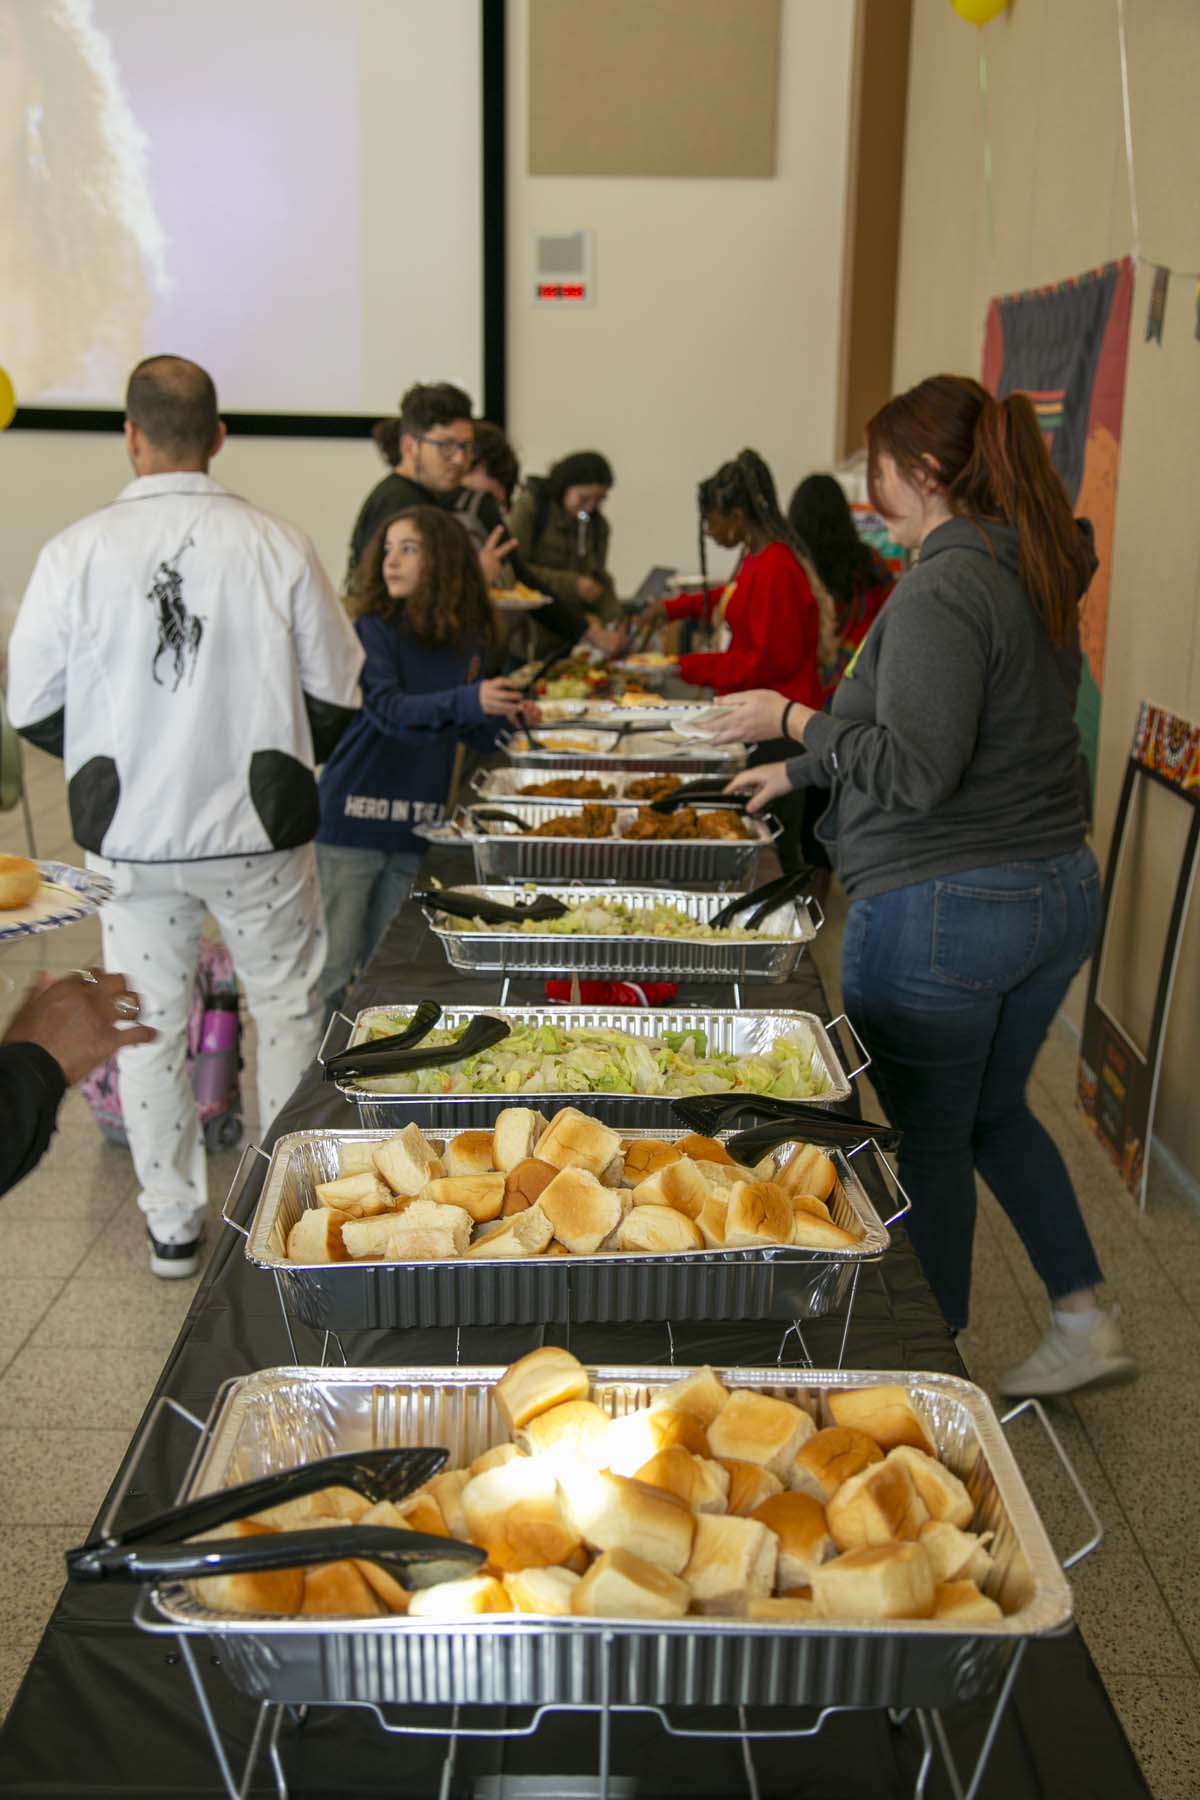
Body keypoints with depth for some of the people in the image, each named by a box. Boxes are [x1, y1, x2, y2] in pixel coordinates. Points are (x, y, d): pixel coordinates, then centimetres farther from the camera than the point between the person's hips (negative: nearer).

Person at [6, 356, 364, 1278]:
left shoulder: (77, 551, -9)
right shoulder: (276, 545, -10)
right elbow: (337, 695, -4)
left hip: (131, 832, 1)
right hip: (259, 827, -1)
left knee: (152, 1022, 14)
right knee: (287, 1008, 16)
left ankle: (173, 1225, 26)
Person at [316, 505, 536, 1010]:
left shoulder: (468, 639, 5)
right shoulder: (373, 630, -8)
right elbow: (390, 710, -24)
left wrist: (505, 718, -5)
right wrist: (466, 702, -38)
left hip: (418, 824, 4)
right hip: (355, 816, -4)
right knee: (333, 970, 0)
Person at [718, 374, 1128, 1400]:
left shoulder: (941, 591, -19)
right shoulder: (1034, 575, 10)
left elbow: (916, 769, -23)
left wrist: (794, 720, -10)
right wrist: (804, 768, 26)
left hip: (943, 909, -9)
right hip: (1059, 892, 9)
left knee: (928, 1141, 9)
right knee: (996, 1112, 25)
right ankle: (1085, 1323, 31)